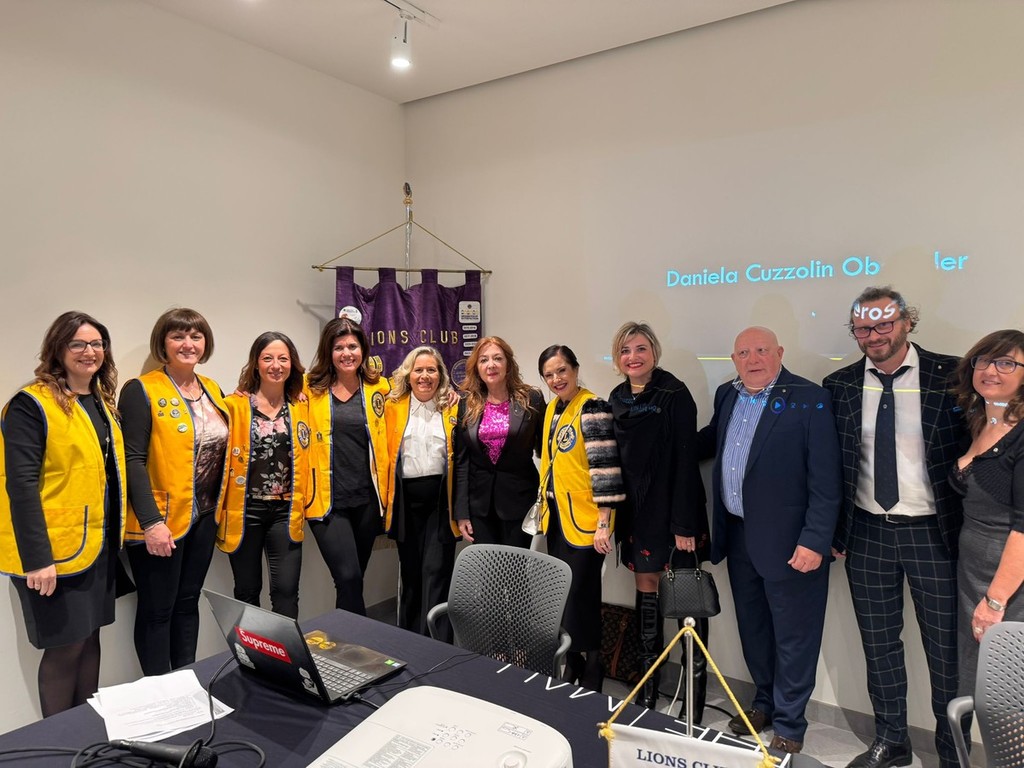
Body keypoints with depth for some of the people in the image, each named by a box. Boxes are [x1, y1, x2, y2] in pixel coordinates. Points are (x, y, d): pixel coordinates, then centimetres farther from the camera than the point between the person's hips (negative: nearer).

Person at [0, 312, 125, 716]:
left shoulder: (103, 401, 12)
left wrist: (115, 535, 12)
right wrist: (37, 558, -22)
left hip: (99, 544, 7)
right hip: (55, 550, -7)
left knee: (90, 637, 15)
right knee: (66, 645, 1)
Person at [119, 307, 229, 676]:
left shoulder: (213, 390, 9)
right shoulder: (141, 391, -11)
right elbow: (133, 460, -16)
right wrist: (151, 521, -21)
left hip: (204, 517, 6)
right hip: (159, 522, -6)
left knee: (188, 602, 17)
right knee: (158, 610, 6)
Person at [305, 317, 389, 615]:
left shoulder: (379, 388, 6)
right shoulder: (310, 388, 0)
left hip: (367, 499, 3)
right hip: (327, 500, -2)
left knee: (353, 580, 15)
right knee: (348, 579, -12)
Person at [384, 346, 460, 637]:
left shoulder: (454, 408, 2)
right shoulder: (393, 406, 4)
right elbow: (384, 452, 4)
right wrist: (386, 497, -4)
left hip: (441, 496, -1)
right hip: (406, 498, 2)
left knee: (436, 571, -3)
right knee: (410, 570, 14)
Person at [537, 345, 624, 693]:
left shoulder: (592, 408, -15)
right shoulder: (552, 408, 11)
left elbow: (605, 466, -19)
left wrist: (604, 522, -21)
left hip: (584, 520, -8)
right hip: (556, 517, 8)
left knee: (581, 597, -1)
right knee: (563, 595, 15)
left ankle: (590, 677, 15)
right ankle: (571, 668, 31)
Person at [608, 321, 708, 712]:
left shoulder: (674, 394, -11)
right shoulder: (617, 398, 8)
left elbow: (685, 459, -14)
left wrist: (684, 524, -17)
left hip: (672, 507, -6)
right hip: (636, 508, 6)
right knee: (646, 586, 13)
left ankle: (696, 689, 15)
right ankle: (649, 683, 26)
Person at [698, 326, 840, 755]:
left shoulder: (809, 400, -13)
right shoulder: (727, 395, 7)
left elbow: (826, 480, -15)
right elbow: (711, 442, 24)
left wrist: (815, 541, -18)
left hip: (789, 541, -6)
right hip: (737, 534, 6)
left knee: (793, 636, 8)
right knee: (752, 628, 20)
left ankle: (789, 725, 26)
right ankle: (765, 701, 41)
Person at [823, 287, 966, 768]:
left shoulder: (949, 376, -7)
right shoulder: (838, 387, 1)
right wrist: (835, 532, 4)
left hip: (934, 532, -2)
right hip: (867, 532, 3)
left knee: (946, 647, 10)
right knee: (879, 644, 15)